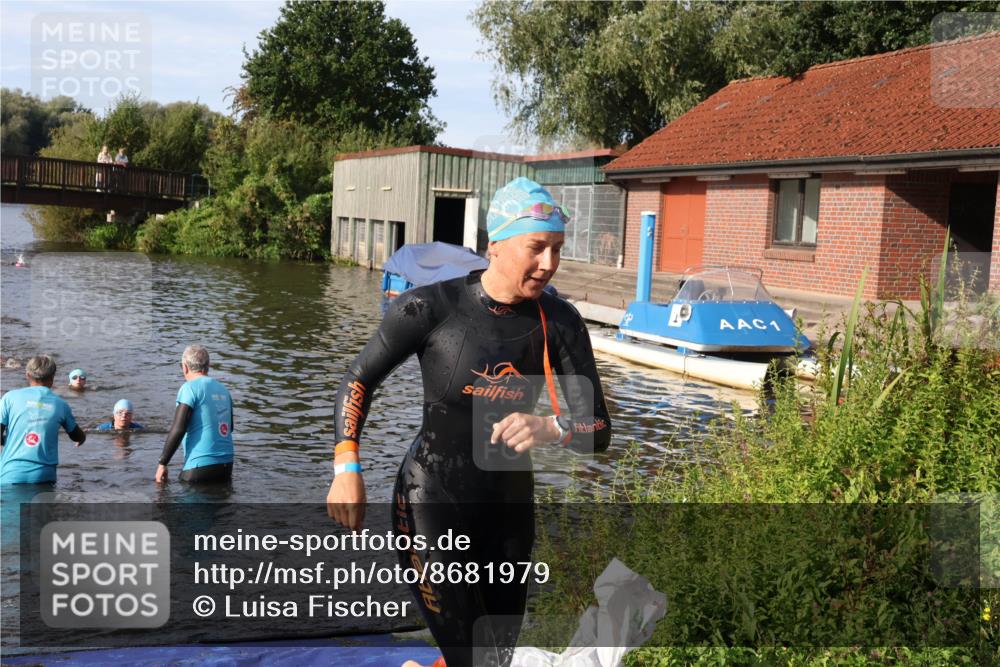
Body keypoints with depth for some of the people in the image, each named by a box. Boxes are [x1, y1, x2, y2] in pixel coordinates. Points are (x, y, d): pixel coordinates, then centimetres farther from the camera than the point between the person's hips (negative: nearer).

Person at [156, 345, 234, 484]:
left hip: (201, 465, -7)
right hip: (226, 464, 7)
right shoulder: (223, 389, 13)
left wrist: (162, 463, -9)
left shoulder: (190, 387, -8)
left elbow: (178, 429, -15)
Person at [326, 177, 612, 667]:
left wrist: (551, 428, -32)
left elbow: (598, 429, -10)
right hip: (432, 503, -4)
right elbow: (359, 381, -4)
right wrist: (346, 469, -14)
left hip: (510, 508, 5)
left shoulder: (559, 323, -9)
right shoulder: (431, 307, -17)